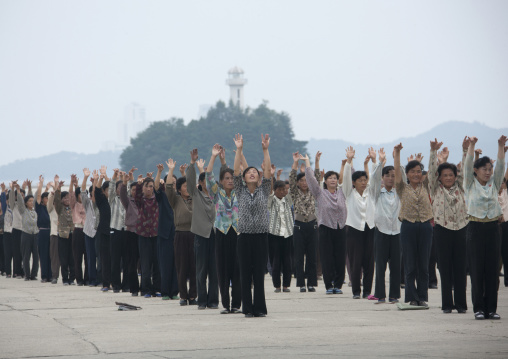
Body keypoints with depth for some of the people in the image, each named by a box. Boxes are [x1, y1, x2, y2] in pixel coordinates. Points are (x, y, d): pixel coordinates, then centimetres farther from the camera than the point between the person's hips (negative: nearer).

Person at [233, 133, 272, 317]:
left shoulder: (264, 190, 8)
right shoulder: (240, 191, 8)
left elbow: (268, 171, -2)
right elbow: (235, 171, -1)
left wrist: (265, 150, -9)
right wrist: (239, 150, -9)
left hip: (261, 235, 0)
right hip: (245, 236, 0)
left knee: (259, 274, 1)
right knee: (245, 274, 0)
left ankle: (260, 308, 5)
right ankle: (248, 308, 5)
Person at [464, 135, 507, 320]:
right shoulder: (470, 185, 3)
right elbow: (467, 165, -9)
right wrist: (471, 146, -17)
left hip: (492, 228, 3)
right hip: (475, 228, -3)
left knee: (493, 269, 2)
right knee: (477, 270, -2)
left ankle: (491, 308, 6)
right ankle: (479, 308, 2)